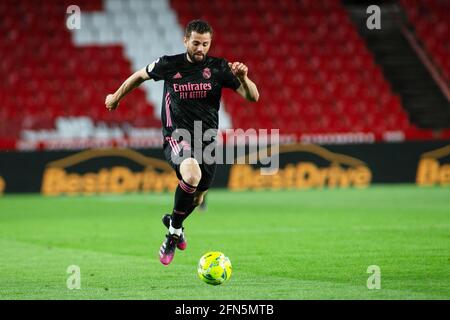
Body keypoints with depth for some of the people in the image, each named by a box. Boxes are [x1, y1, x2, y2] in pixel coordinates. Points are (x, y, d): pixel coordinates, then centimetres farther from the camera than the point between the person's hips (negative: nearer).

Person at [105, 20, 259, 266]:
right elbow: (140, 75, 17)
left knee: (197, 197, 14)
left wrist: (243, 78, -27)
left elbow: (253, 97, -7)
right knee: (192, 173, -33)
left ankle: (173, 220, 50)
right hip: (176, 135, -3)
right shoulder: (169, 65, -4)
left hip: (207, 139, 3)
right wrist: (116, 97, 28)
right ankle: (175, 232, -13)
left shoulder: (218, 68, -3)